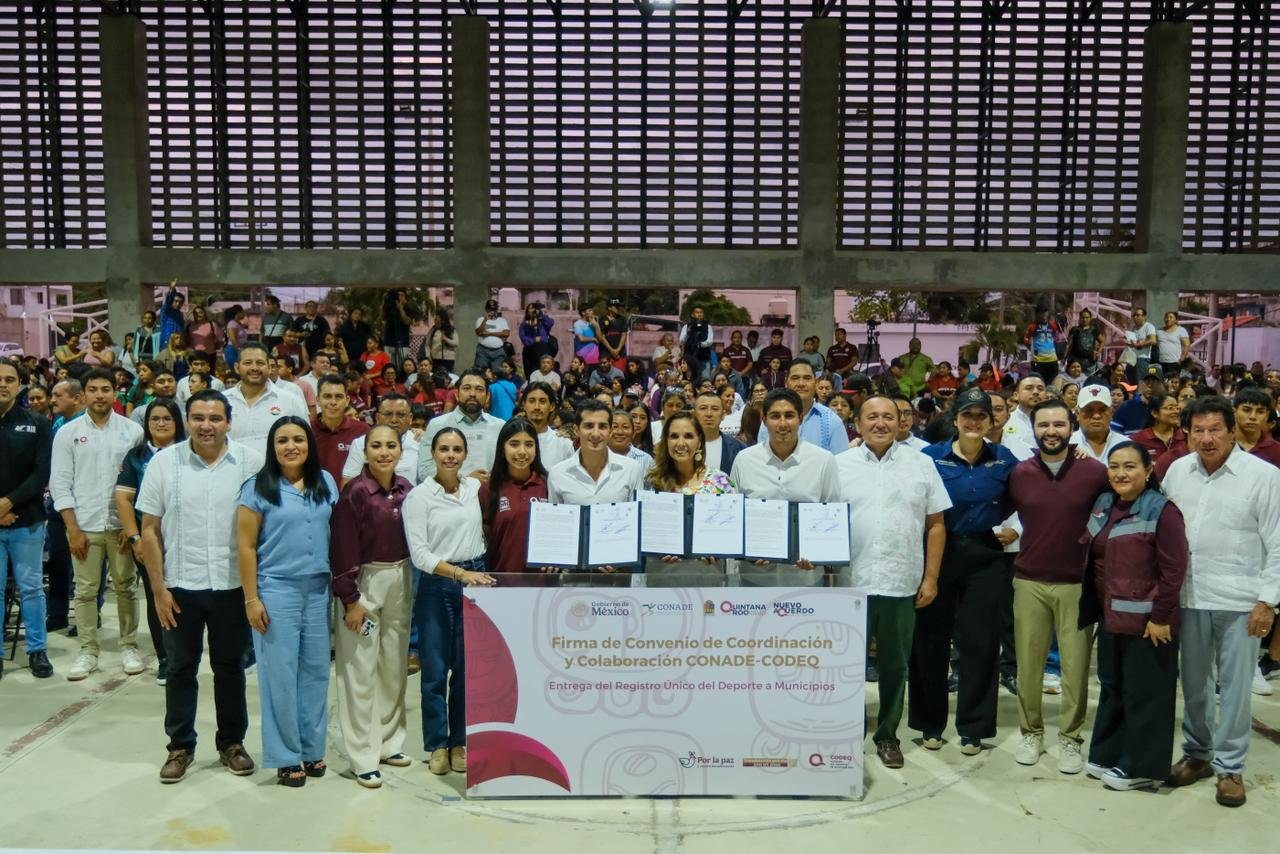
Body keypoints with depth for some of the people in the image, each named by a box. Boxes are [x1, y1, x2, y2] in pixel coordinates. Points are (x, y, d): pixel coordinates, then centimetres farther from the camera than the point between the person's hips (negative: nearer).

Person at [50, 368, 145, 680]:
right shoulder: (68, 432, 1)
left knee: (125, 588, 8)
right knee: (85, 591, 6)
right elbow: (60, 484, 0)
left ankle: (129, 646, 18)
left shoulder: (132, 430, 0)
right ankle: (88, 651, 17)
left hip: (121, 523, 0)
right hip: (84, 525, 1)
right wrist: (73, 529, -6)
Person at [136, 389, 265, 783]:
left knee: (229, 666, 13)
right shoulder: (164, 462, -3)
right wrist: (158, 588, -3)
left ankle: (232, 743, 28)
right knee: (181, 668, 12)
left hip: (233, 586, 0)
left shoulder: (251, 462, -6)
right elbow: (149, 530, 0)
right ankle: (180, 746, 27)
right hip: (180, 586, 1)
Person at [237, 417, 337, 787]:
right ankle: (286, 758, 15)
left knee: (316, 671, 9)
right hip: (277, 591, -4)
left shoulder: (326, 482, 7)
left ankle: (312, 749, 22)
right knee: (280, 675, 3)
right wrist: (251, 599, -9)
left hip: (319, 590, 4)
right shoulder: (258, 488, -5)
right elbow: (246, 545, -5)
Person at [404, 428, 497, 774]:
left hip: (475, 580, 3)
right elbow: (419, 553, -12)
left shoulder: (477, 488, 5)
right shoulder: (418, 496, -6)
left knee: (468, 668, 9)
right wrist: (460, 573, -21)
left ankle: (460, 741, 22)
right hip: (437, 586, -3)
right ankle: (436, 745, 19)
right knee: (435, 670, 4)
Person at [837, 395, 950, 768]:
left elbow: (936, 525, 6)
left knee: (895, 665, 12)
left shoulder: (921, 465, 5)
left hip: (902, 583, 1)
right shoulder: (839, 466, 4)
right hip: (851, 583, 0)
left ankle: (887, 735, 26)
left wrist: (930, 578, 1)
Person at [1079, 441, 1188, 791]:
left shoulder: (1162, 510, -13)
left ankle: (1142, 767, 17)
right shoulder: (1102, 505, 9)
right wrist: (1093, 607, 11)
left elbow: (1174, 569, -16)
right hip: (1110, 618, 7)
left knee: (1144, 694, 4)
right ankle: (1108, 756, 29)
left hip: (1147, 622, -7)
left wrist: (1161, 617, -17)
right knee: (1112, 689, 17)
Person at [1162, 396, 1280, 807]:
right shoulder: (1177, 470, 4)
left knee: (1234, 685, 5)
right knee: (1194, 682, 15)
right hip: (1190, 596, 4)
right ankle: (1196, 754, 30)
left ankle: (1229, 766, 19)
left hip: (1241, 601, -4)